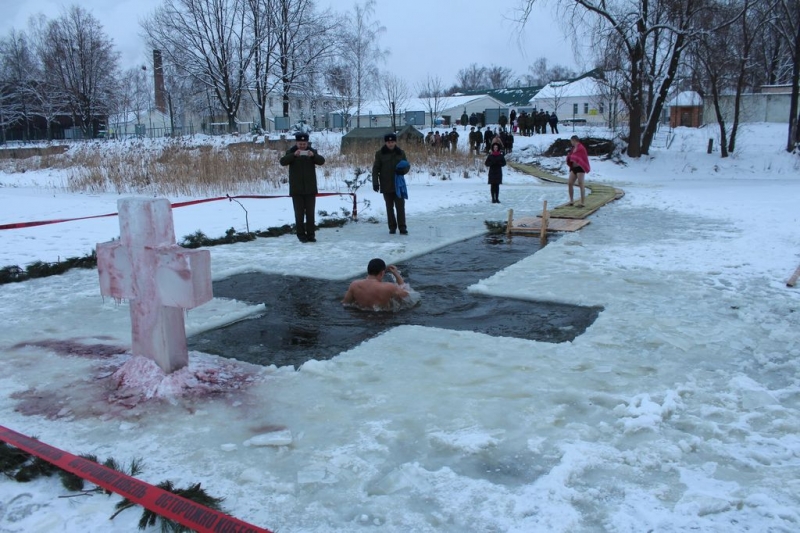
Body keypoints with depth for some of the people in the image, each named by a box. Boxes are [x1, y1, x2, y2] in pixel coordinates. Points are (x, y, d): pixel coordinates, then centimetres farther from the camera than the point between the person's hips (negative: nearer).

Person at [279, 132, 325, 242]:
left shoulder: (312, 151, 3)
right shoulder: (291, 152, -1)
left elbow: (322, 161, -11)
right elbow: (283, 162, -17)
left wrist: (313, 155, -31)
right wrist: (294, 155, -33)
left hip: (310, 188, 1)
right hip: (296, 189, -1)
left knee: (310, 213, 4)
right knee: (299, 213, 1)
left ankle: (310, 234, 10)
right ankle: (301, 234, 8)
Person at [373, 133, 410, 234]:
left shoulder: (401, 153, 4)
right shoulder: (380, 154, -1)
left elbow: (407, 166, 9)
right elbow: (375, 169, 0)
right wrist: (375, 183, -8)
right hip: (386, 185, 0)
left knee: (400, 207, -3)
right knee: (389, 207, 7)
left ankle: (402, 227, 0)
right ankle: (392, 227, 15)